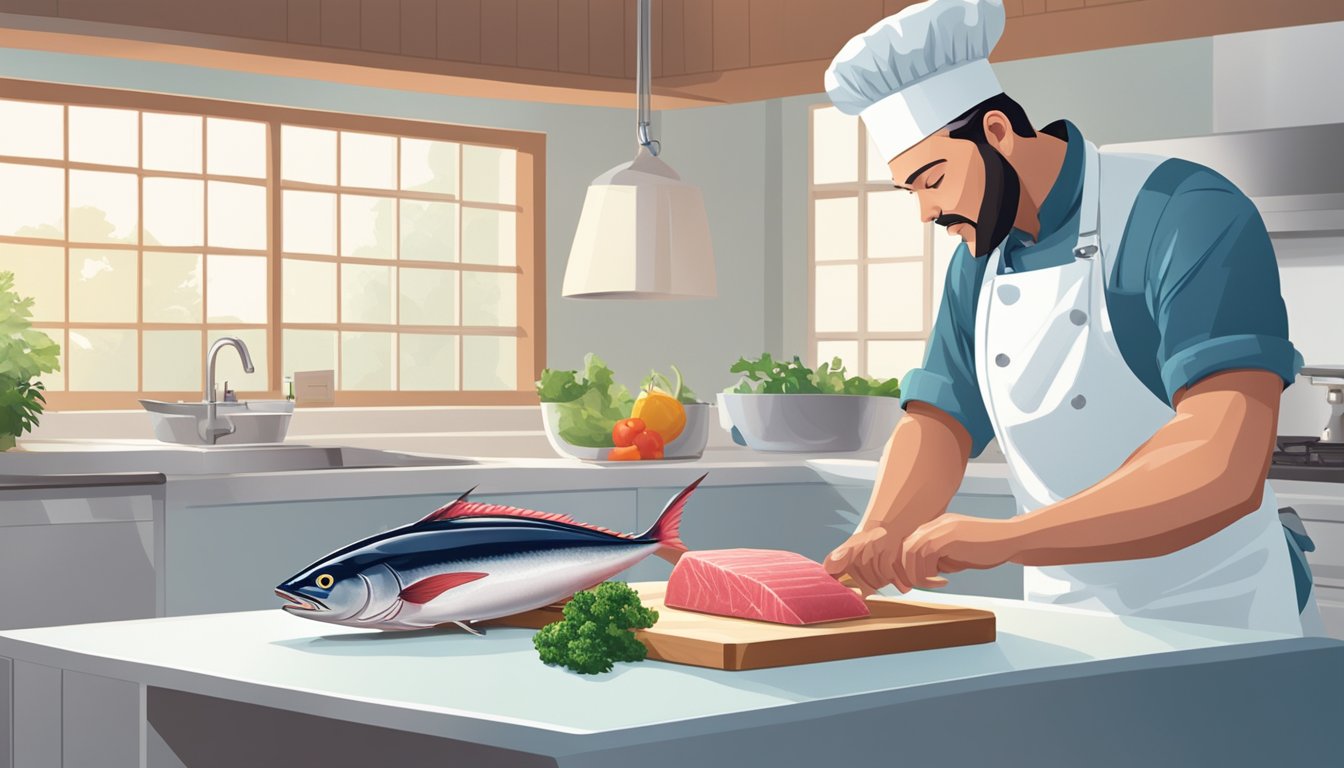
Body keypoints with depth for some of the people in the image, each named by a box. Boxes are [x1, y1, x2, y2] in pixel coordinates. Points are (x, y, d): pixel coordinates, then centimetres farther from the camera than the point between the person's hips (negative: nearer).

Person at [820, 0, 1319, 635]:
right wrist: (880, 535, -17)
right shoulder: (978, 265, 5)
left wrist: (1004, 538, -36)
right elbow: (940, 423, 5)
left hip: (1220, 630, -6)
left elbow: (1224, 470, -31)